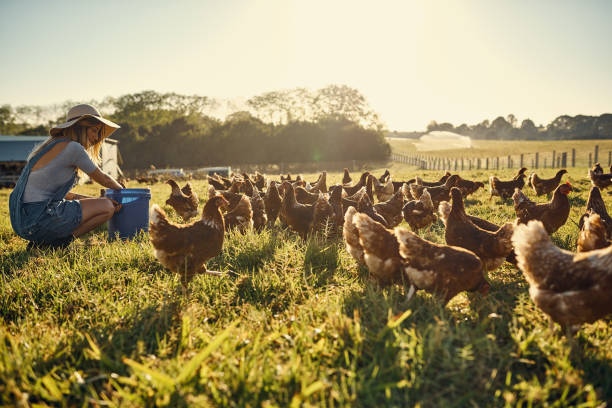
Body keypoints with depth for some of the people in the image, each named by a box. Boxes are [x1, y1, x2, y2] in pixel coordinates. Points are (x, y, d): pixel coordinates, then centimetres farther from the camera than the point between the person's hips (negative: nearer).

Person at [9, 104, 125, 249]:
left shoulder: (51, 145, 18)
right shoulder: (72, 147, -11)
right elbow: (102, 178, 2)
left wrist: (97, 199, 14)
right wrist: (121, 189, 23)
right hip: (38, 219, -10)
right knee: (107, 207, -7)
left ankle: (41, 241, 12)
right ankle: (55, 242, -6)